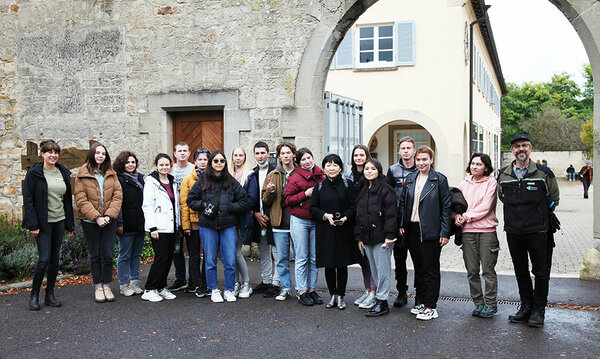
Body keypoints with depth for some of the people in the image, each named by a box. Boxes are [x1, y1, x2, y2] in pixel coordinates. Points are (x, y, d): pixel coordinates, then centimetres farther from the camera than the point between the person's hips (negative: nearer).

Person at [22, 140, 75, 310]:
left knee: (55, 258, 8)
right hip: (43, 222, -5)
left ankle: (50, 294, 18)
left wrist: (70, 224, 11)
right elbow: (28, 200, -8)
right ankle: (34, 295, 7)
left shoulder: (64, 173, 10)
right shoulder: (34, 173, -5)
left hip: (59, 221, 5)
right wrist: (33, 224, -14)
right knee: (44, 258, -9)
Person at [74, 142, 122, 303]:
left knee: (108, 254, 2)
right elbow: (81, 199, -8)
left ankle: (106, 285, 15)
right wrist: (96, 217, -15)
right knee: (95, 254, 6)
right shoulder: (82, 174, -2)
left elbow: (117, 196, 2)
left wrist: (109, 215, -10)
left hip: (109, 220, 2)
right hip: (90, 221, -2)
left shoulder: (111, 174, 7)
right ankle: (97, 287, 17)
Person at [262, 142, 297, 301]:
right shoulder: (273, 175, 10)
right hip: (280, 222, 1)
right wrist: (270, 191, -13)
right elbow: (265, 200, 6)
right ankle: (285, 288, 15)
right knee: (282, 258, 5)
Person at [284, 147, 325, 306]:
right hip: (299, 221, -4)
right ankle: (302, 291, 8)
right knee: (302, 258, 0)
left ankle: (312, 289, 19)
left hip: (316, 221, 4)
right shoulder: (295, 178, -2)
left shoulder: (321, 176, 9)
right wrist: (305, 194, -14)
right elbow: (287, 199, -6)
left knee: (314, 258, 8)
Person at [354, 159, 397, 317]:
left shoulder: (386, 190, -6)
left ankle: (382, 302, 2)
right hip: (366, 237, 7)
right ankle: (380, 300, 18)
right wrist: (359, 237, 12)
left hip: (381, 237, -7)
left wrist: (389, 235, -18)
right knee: (374, 270, 11)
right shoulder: (362, 191, 16)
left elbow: (391, 214, -12)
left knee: (383, 270, -3)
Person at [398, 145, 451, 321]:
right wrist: (401, 224, 5)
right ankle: (420, 302, 24)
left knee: (431, 269, 1)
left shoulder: (439, 179, -5)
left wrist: (445, 232, -10)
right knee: (418, 268, 13)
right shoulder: (410, 179, 10)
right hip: (412, 229, 5)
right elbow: (403, 202, 15)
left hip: (430, 231, -5)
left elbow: (446, 207, -6)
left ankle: (431, 306, 8)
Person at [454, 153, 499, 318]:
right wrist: (457, 216, -6)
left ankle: (490, 304, 11)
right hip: (467, 231, 4)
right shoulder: (464, 183, 13)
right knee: (472, 271, 7)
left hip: (486, 230, -4)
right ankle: (478, 303, 19)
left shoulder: (491, 182, -1)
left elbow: (486, 207, -10)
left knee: (488, 270, 1)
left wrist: (466, 217, -10)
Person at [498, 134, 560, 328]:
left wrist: (541, 215, 9)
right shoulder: (503, 175, 5)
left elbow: (554, 197, 10)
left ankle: (538, 310, 14)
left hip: (537, 231, -3)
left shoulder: (543, 173, -3)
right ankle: (526, 306, 25)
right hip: (513, 231, 3)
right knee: (520, 271, 12)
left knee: (540, 271, 3)